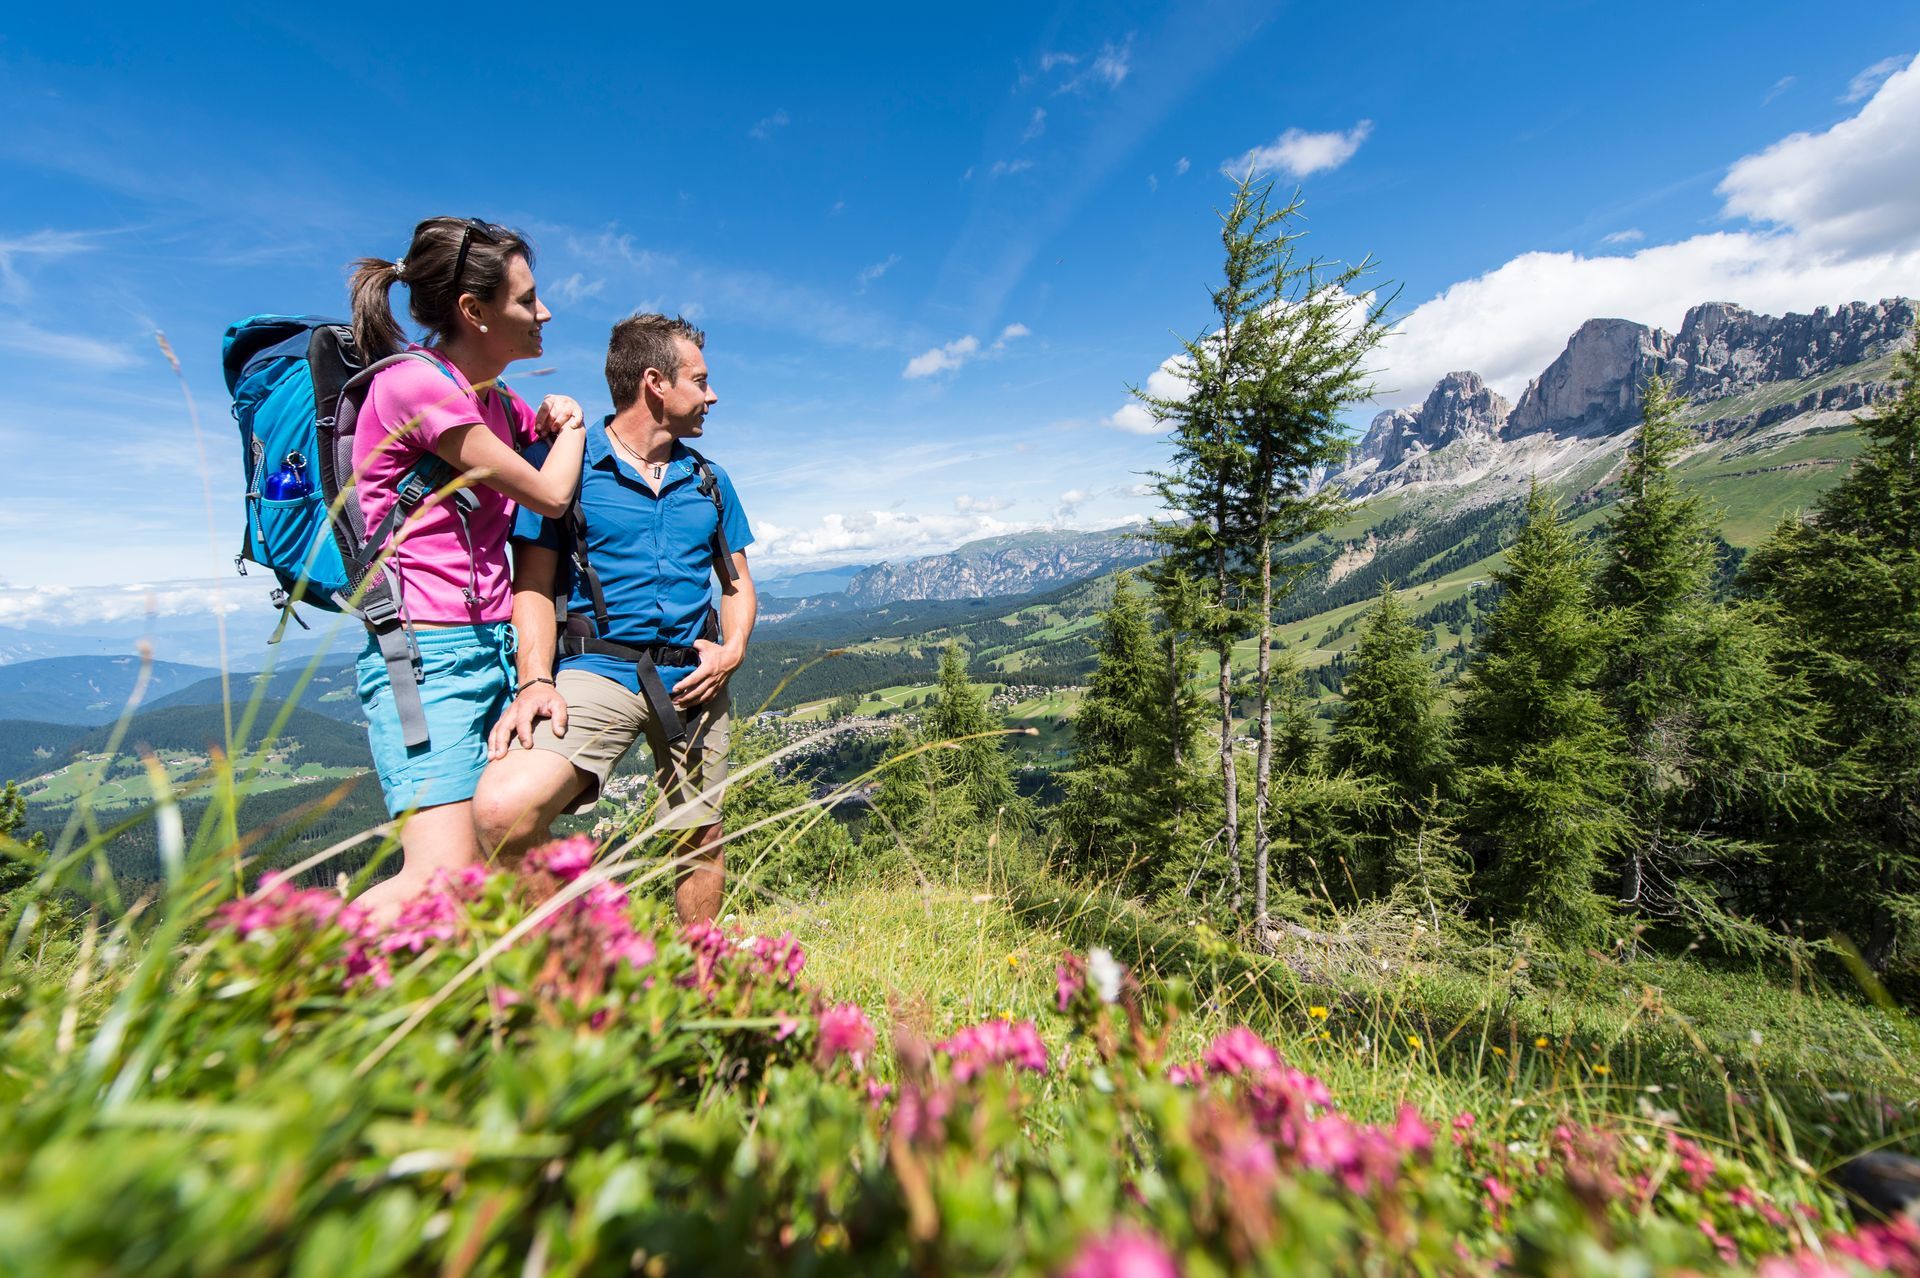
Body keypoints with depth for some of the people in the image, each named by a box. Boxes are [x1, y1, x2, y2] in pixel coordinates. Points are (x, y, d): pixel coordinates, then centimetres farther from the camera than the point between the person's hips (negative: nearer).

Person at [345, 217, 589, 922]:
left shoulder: (496, 401, 16)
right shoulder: (414, 382, -9)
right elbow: (549, 493, -8)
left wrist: (552, 418, 10)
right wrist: (571, 426, 11)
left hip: (496, 647, 8)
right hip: (426, 653, -8)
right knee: (442, 879, -12)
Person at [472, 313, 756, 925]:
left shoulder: (708, 480, 15)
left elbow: (738, 585, 17)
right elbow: (533, 586, -1)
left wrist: (732, 651, -2)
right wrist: (536, 681, -16)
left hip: (692, 677, 4)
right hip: (598, 669, -3)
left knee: (700, 839, 9)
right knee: (501, 809, -25)